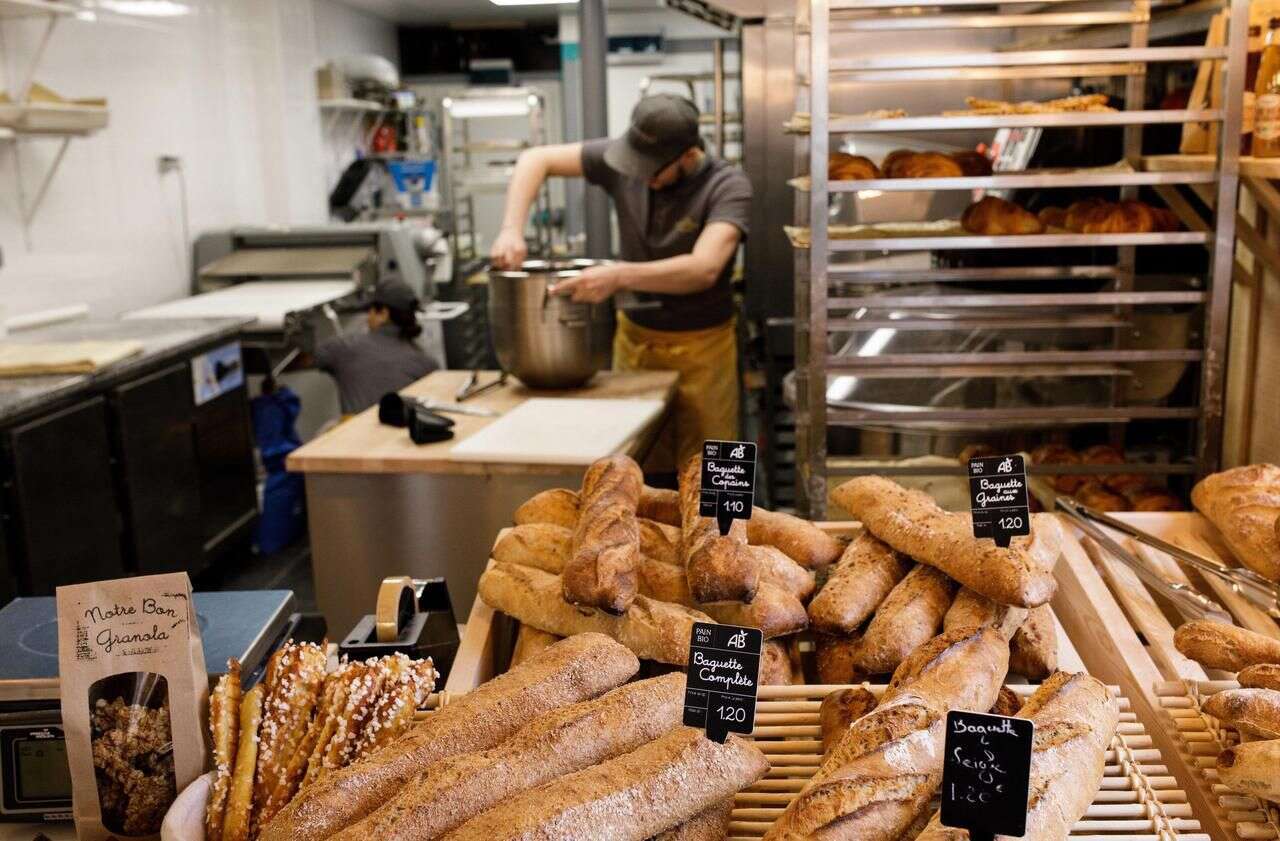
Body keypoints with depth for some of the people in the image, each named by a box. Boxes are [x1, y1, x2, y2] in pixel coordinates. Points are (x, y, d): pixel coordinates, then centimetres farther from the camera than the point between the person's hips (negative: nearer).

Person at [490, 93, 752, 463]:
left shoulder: (727, 186, -17)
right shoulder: (622, 160, -7)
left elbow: (704, 268, -31)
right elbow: (536, 159, -1)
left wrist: (619, 276, -41)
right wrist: (512, 229, -16)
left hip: (700, 344, -3)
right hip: (633, 335, 4)